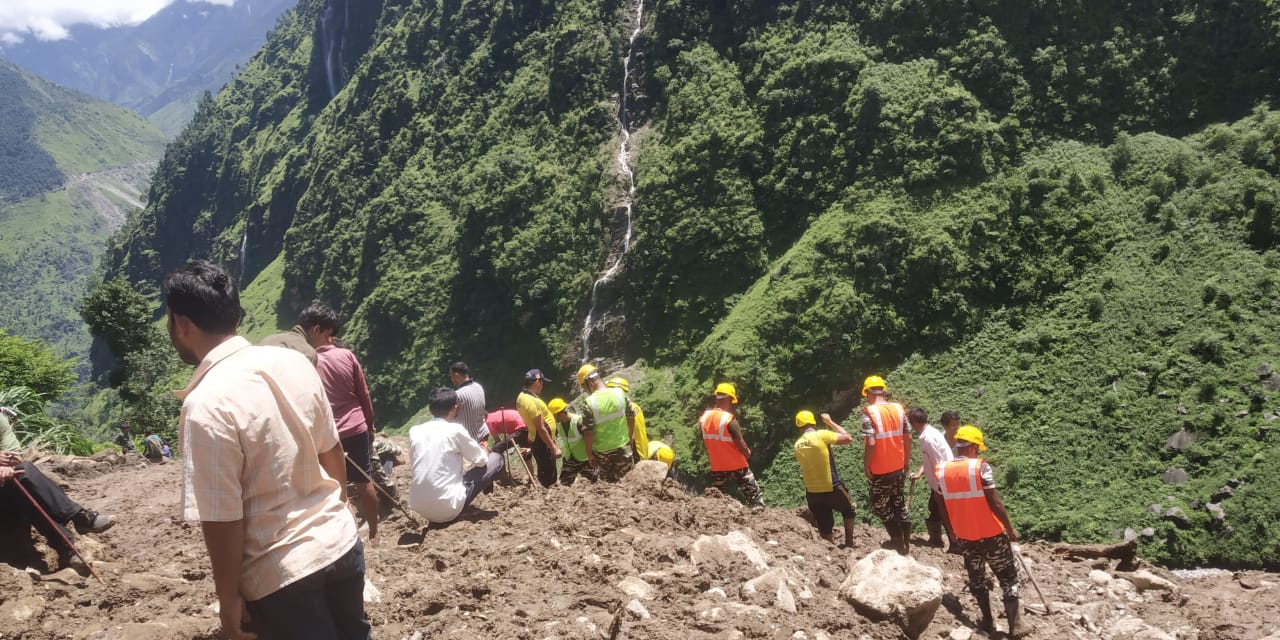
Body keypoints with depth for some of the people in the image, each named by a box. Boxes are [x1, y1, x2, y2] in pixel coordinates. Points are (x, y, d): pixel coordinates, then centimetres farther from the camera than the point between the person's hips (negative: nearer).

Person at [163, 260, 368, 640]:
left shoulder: (206, 406, -22)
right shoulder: (294, 362, -3)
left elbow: (222, 522, -19)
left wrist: (228, 599, -5)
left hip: (280, 577, -6)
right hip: (343, 543, 6)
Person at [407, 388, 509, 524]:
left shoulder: (414, 431, 6)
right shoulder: (455, 430, -8)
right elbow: (481, 459, 4)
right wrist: (485, 451, 29)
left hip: (419, 508, 6)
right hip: (448, 509, -5)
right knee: (495, 459, 7)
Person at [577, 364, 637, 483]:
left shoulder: (590, 403, -19)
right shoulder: (620, 393, -9)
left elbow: (588, 432, -16)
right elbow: (631, 416, 3)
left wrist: (589, 454, -3)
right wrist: (631, 436, 20)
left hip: (601, 451, -2)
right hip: (622, 445, 2)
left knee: (608, 482, 16)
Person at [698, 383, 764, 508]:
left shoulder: (704, 418, -2)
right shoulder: (730, 420, -19)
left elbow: (705, 442, 6)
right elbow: (741, 445, -15)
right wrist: (748, 452, 4)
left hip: (717, 468, 5)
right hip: (737, 466, -5)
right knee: (756, 496, 3)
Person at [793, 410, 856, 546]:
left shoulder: (797, 445, 5)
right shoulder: (821, 435, -13)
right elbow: (848, 438, -8)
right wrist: (830, 422, 1)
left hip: (812, 493, 4)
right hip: (832, 489, -4)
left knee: (825, 530, 13)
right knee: (848, 511, 25)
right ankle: (849, 545, 24)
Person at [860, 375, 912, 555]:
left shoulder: (869, 412, -17)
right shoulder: (899, 408, -1)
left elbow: (870, 443, -24)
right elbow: (907, 440, 3)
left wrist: (866, 467, -11)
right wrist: (905, 463, 14)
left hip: (880, 472, -5)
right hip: (899, 468, 5)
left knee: (880, 507, 13)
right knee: (899, 505, 19)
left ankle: (898, 541, 16)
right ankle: (905, 543, 25)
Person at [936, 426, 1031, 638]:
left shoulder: (941, 471, -3)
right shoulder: (981, 467, -17)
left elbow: (944, 505, 6)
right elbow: (995, 502, -17)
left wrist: (952, 531, 19)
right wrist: (1010, 527, -5)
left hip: (965, 536, 4)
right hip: (992, 534, -4)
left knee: (976, 578, 20)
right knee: (1008, 577, 11)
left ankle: (988, 621, 26)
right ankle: (1016, 625, 13)